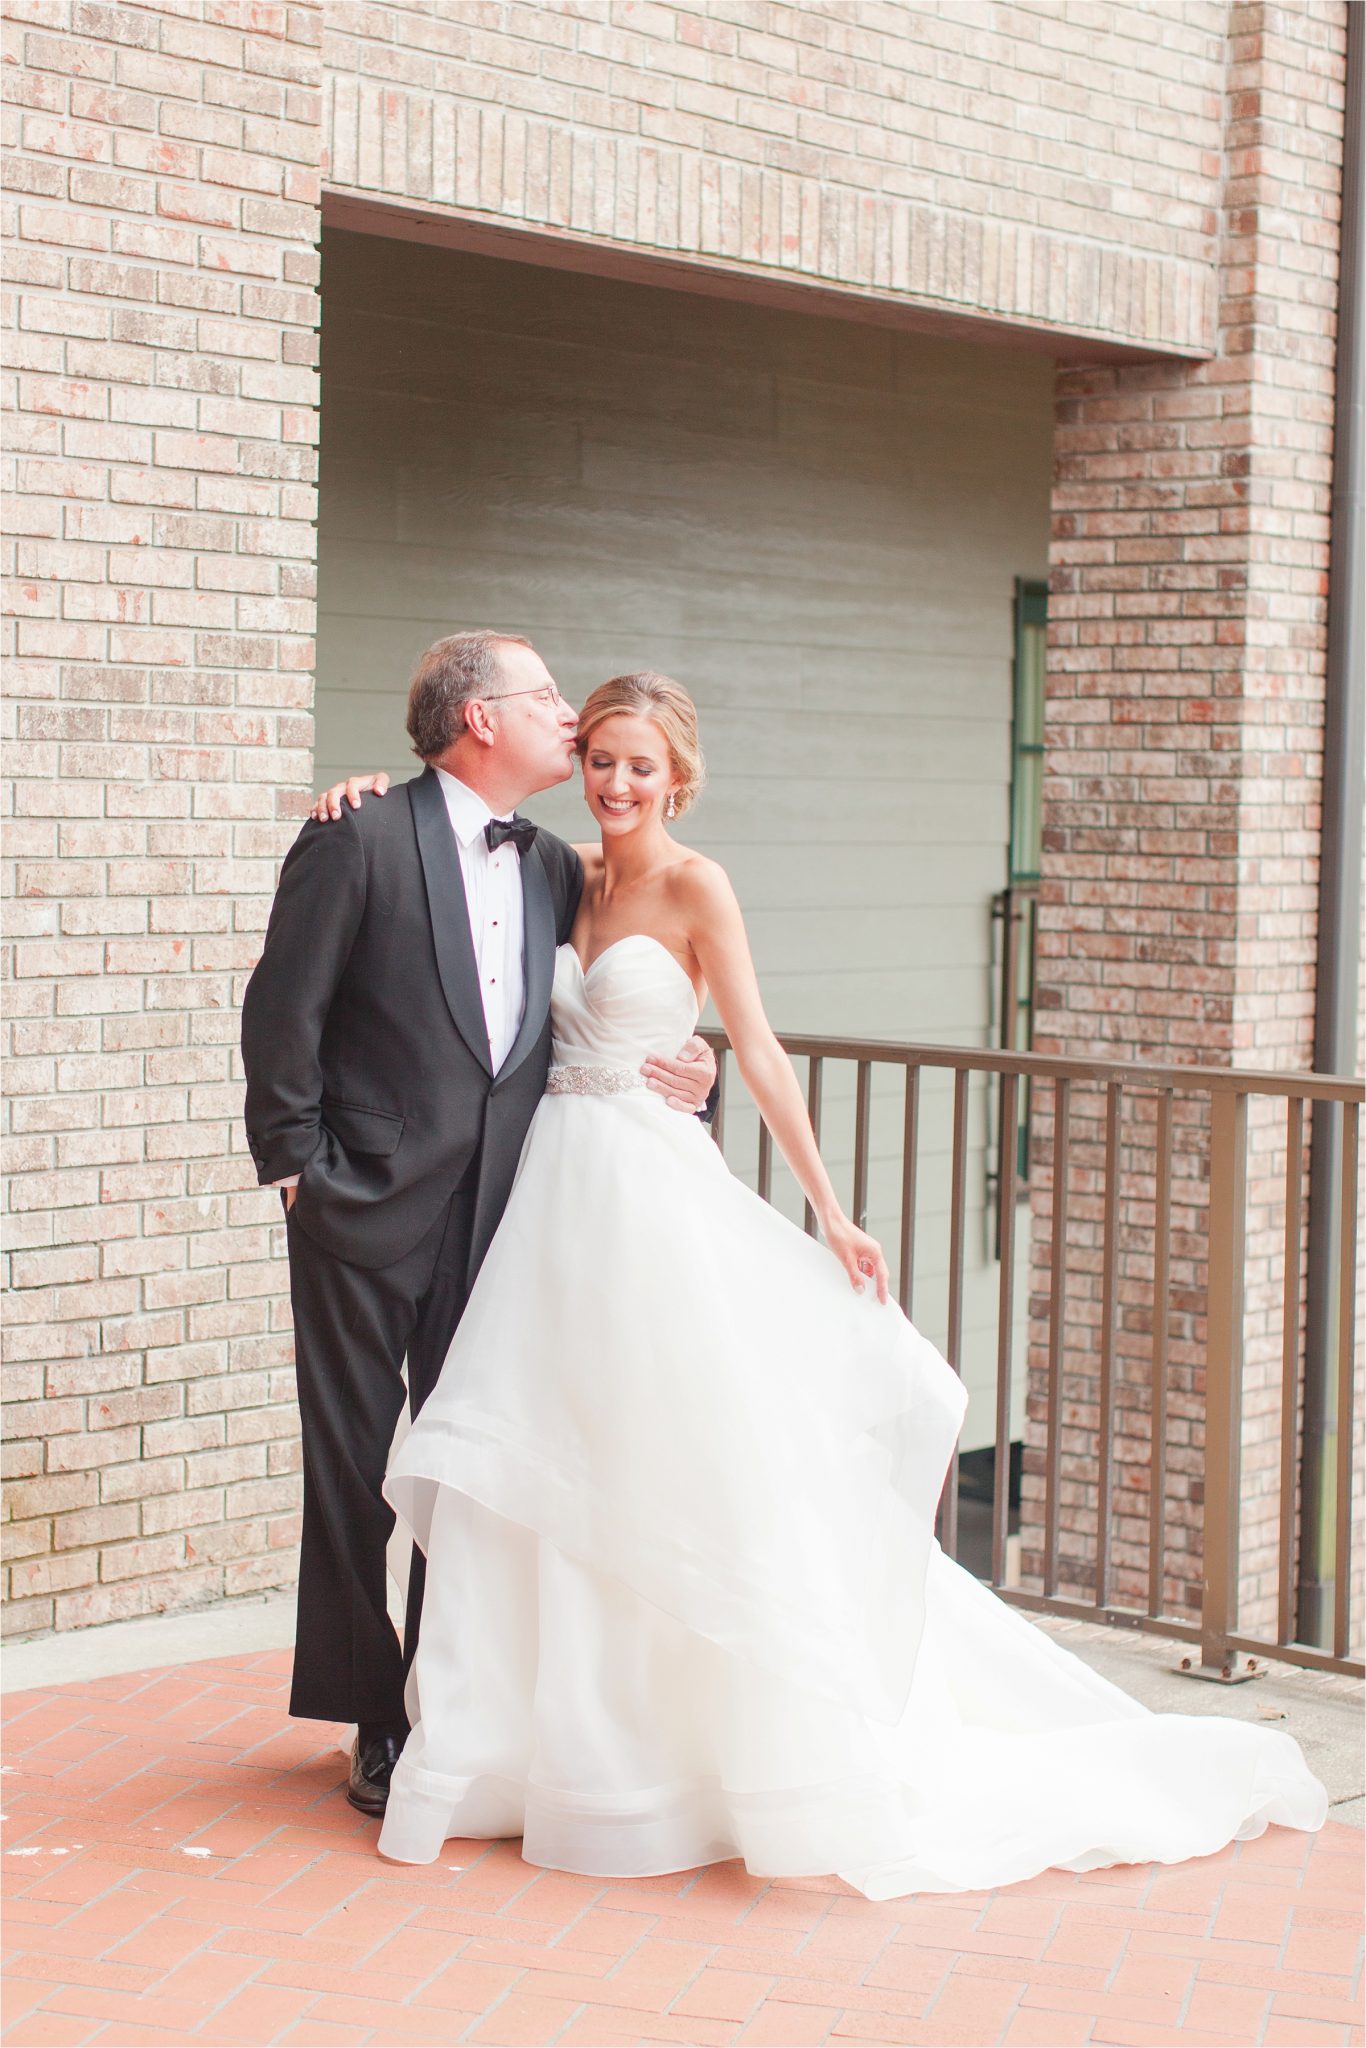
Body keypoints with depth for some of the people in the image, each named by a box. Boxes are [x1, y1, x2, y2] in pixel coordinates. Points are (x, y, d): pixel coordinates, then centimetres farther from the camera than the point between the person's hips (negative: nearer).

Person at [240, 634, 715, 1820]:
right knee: (355, 1471, 4)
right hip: (368, 1211, -6)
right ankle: (375, 1726, 15)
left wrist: (680, 1072, 1)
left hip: (491, 1216, 6)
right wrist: (298, 1169, -9)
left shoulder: (551, 869, 10)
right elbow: (282, 1016, -9)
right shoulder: (360, 846, -10)